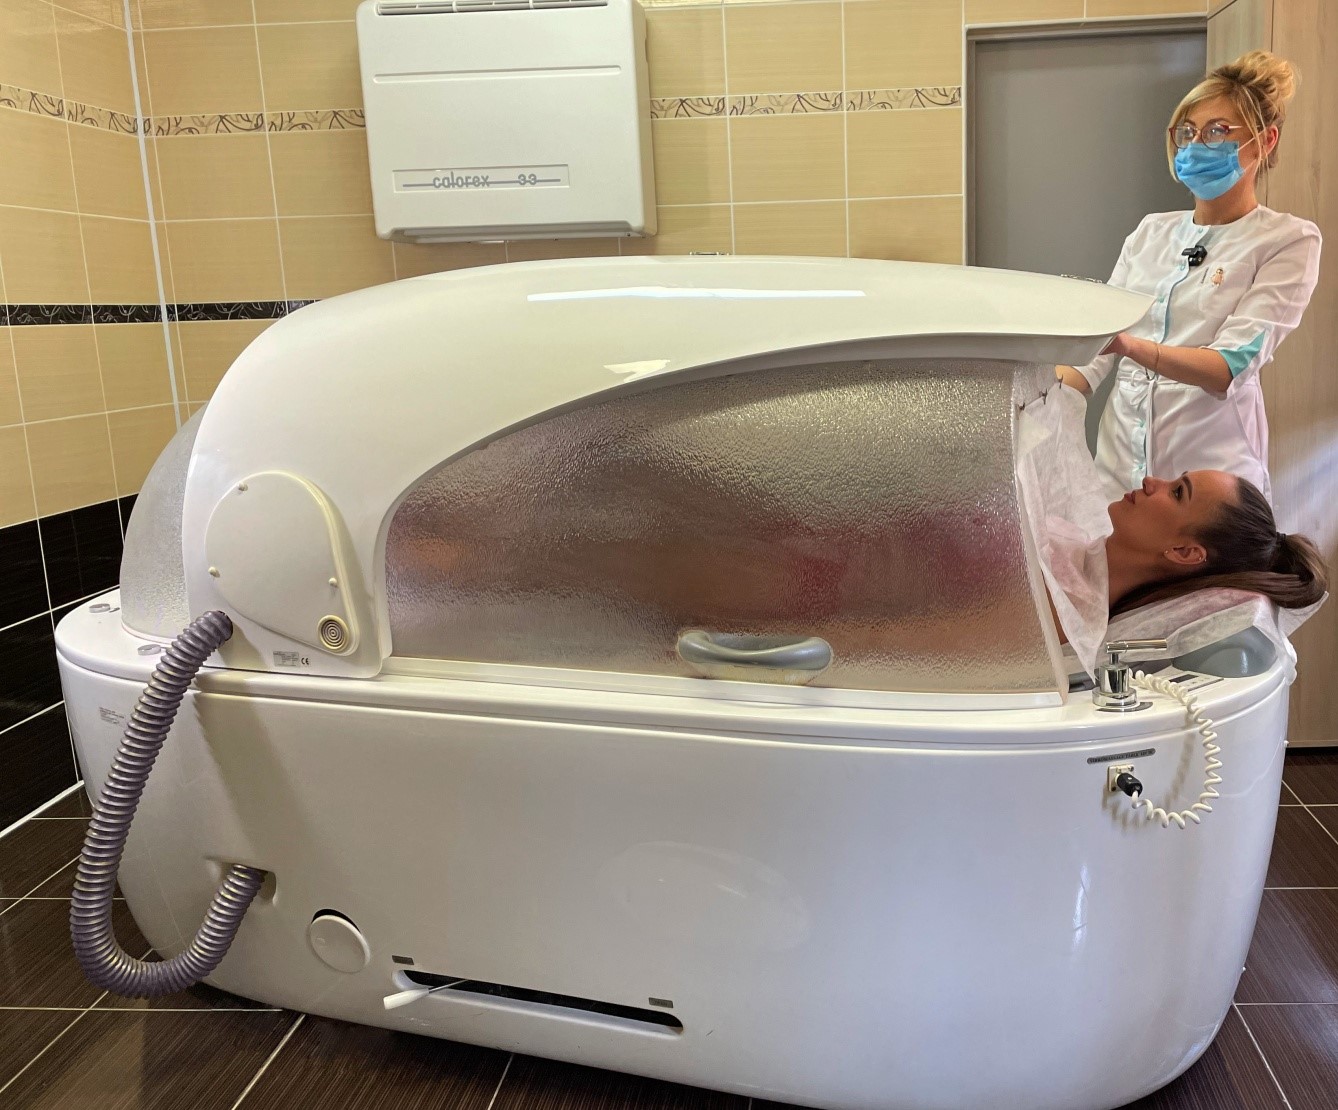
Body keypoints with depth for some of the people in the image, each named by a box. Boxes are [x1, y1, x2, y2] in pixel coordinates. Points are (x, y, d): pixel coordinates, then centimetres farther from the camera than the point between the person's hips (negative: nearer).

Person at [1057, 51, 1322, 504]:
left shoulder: (1289, 241, -2)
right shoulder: (1152, 230, 12)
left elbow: (1230, 368, -16)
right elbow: (1101, 346, 7)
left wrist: (1132, 345, -33)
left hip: (1209, 469, -4)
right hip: (1119, 461, 4)